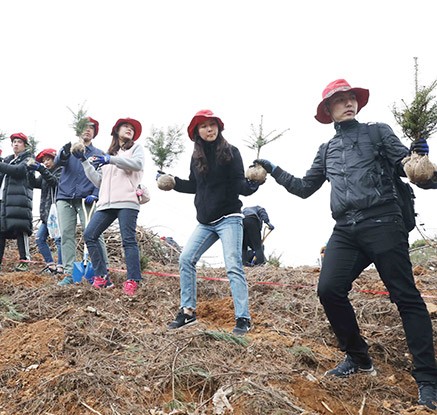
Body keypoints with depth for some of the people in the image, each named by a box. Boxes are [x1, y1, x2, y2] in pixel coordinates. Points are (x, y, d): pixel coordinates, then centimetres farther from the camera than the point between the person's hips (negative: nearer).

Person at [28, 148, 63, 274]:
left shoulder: (61, 171, 2)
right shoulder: (45, 175, 23)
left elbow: (56, 182, -16)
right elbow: (34, 184, 9)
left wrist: (41, 169, -20)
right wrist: (30, 170, -5)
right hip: (46, 213, 8)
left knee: (58, 239, -12)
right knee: (39, 238, 3)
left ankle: (60, 266, -10)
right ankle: (51, 264, 8)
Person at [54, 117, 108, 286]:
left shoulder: (98, 154, 13)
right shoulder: (69, 148, 15)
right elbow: (57, 162, -4)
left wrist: (95, 195, -12)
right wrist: (66, 150, -26)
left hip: (86, 199, -2)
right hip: (65, 197, 2)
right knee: (66, 235, -3)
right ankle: (69, 273, -1)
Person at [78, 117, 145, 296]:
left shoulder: (136, 148, 16)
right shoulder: (107, 155, 29)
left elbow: (137, 164, -8)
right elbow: (98, 181, 20)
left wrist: (111, 159, -14)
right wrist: (84, 161, 16)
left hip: (127, 201, -5)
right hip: (107, 203, 5)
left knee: (129, 240, -13)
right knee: (89, 235, -6)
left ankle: (132, 281, -12)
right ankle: (102, 278, -2)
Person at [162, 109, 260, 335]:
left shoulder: (231, 152, -6)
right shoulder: (196, 157, 9)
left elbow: (238, 184, -11)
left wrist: (250, 185, -31)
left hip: (229, 218, -6)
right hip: (205, 222, 6)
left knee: (233, 266, -11)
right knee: (186, 259, 0)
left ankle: (243, 319, -5)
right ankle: (188, 311, 10)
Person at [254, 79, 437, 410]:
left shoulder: (378, 132, 10)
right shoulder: (327, 150, 20)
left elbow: (406, 164, -1)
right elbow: (304, 188, 25)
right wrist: (275, 170, 18)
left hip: (382, 224, -4)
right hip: (345, 231, 4)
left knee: (406, 297, -5)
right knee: (329, 289, -9)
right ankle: (359, 359, 12)